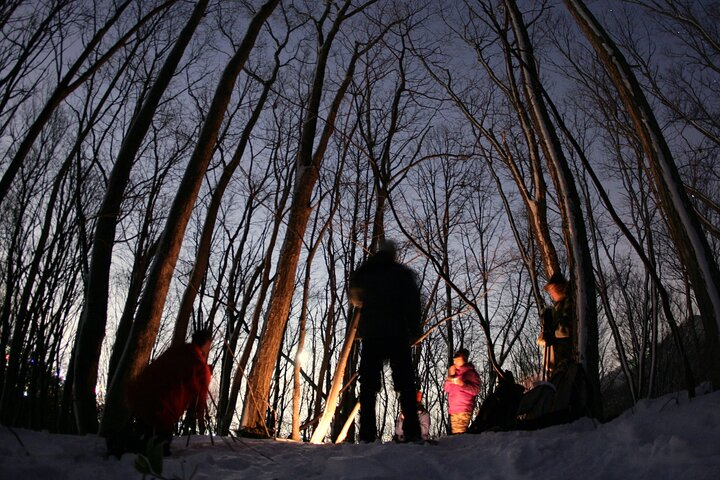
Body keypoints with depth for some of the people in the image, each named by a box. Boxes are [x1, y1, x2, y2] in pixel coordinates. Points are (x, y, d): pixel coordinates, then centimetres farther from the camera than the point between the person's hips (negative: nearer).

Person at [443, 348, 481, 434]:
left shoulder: (470, 372, 0)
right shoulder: (455, 372, 19)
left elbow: (476, 390, -9)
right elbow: (447, 389, 16)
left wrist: (462, 384, -22)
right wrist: (450, 376, 3)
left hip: (464, 409, -6)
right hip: (453, 409, 6)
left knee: (459, 434, -17)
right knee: (454, 433, 5)